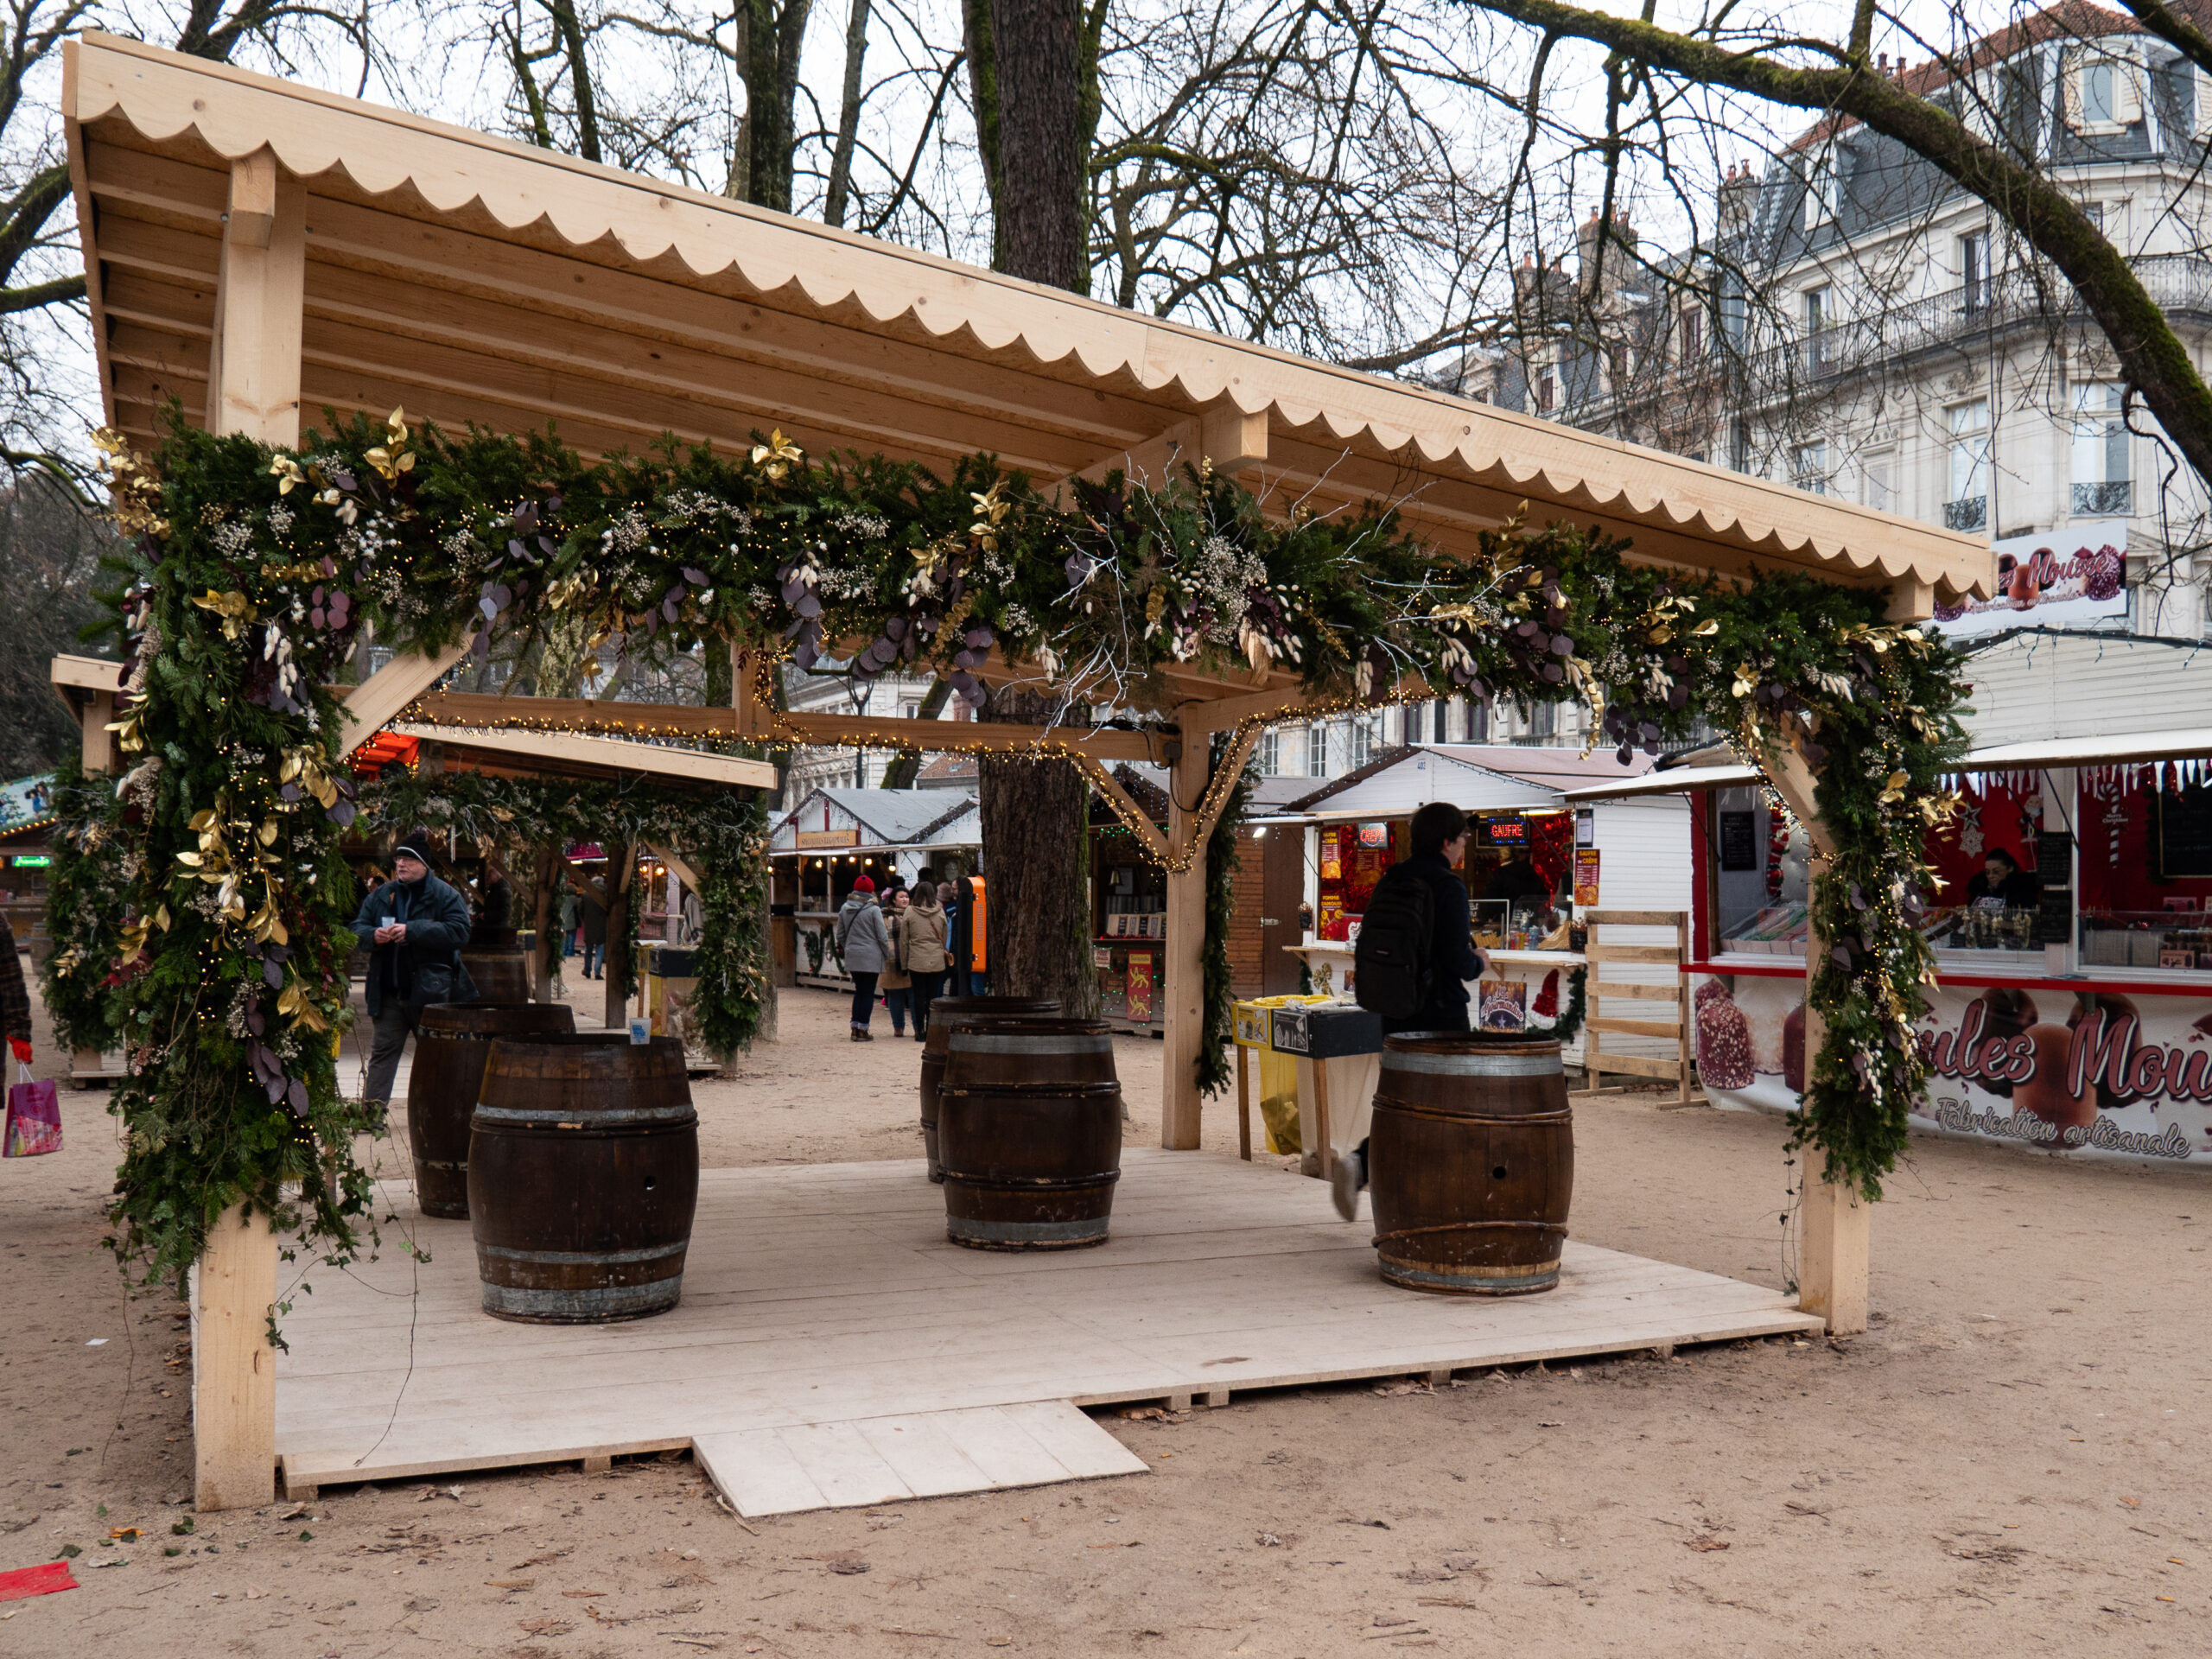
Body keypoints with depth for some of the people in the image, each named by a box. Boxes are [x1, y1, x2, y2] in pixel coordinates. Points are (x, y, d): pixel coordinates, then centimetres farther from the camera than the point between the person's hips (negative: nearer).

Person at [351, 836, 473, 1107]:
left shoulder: (445, 895, -4)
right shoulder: (381, 896, 12)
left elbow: (459, 932, -17)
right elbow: (357, 928, 14)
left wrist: (412, 931, -22)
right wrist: (373, 935, -11)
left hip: (430, 992, -4)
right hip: (388, 992, 4)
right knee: (383, 1053, 4)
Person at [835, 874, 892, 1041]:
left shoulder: (844, 909, 5)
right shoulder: (873, 910, -10)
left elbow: (841, 935, 11)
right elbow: (882, 936, -8)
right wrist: (887, 955, 5)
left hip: (852, 957, 5)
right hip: (871, 957, -5)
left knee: (859, 992, 15)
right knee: (868, 993, 1)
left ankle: (855, 1028, 13)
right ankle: (862, 1030, 1)